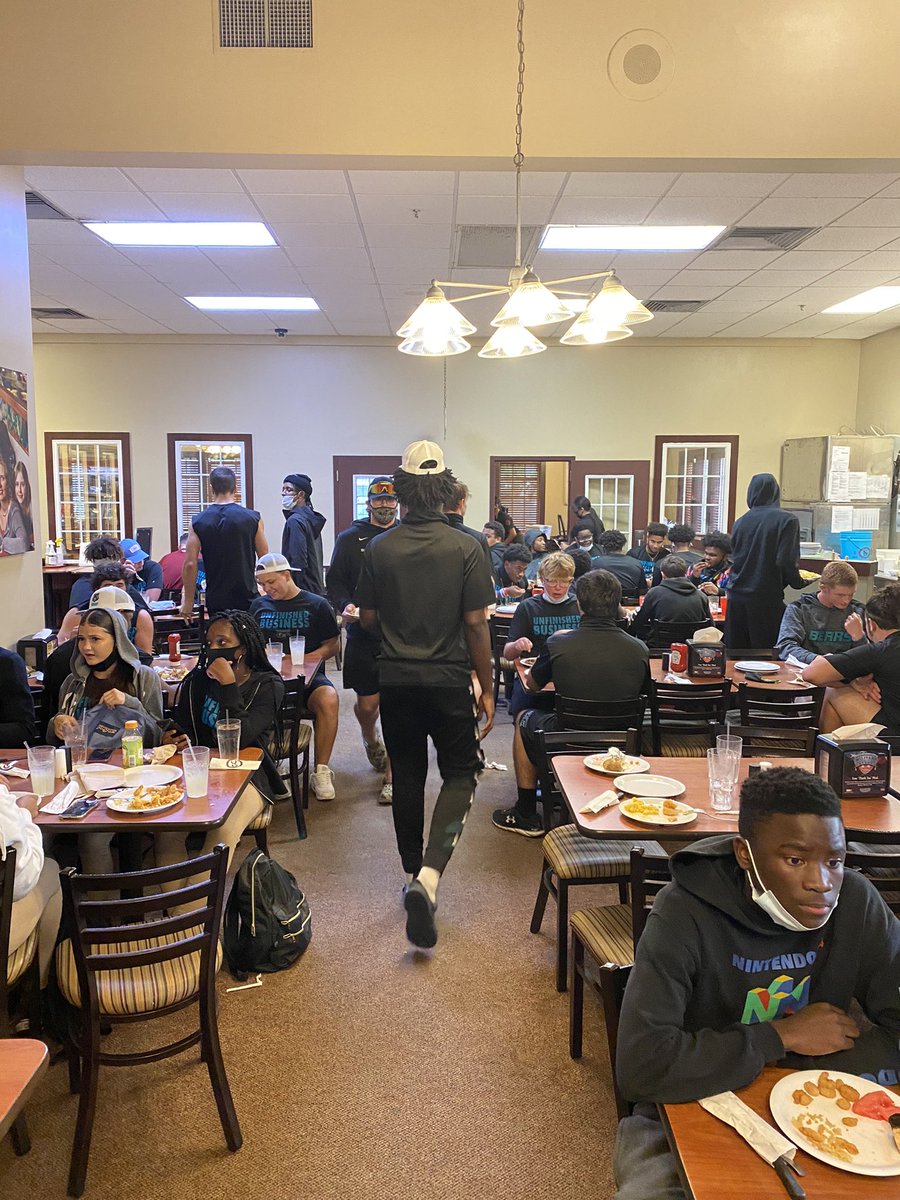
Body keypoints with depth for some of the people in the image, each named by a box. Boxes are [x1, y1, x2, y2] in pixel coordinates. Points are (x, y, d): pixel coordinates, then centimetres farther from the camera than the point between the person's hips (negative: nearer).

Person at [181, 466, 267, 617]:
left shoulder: (198, 522, -2)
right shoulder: (252, 518, -5)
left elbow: (190, 565, -5)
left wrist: (188, 602, 2)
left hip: (216, 601, 1)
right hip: (247, 599, -1)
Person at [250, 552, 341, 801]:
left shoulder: (317, 604, 7)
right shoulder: (259, 605, 18)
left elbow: (332, 645, 4)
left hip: (307, 677, -2)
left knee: (328, 699, -35)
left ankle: (321, 771, -23)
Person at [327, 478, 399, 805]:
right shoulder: (349, 539, 7)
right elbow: (334, 581, 5)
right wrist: (344, 605, -14)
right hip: (363, 633, 0)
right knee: (367, 704, 8)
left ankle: (391, 776, 9)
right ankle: (370, 739, 44)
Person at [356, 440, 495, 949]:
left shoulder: (380, 548, -2)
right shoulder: (466, 547, -9)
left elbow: (368, 618, 4)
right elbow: (476, 623, -10)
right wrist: (486, 688, -1)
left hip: (397, 678, 3)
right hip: (449, 679, -2)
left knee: (407, 778, 16)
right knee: (461, 773, 9)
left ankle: (415, 875, 27)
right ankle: (430, 874, -10)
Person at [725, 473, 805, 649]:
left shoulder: (740, 522, 7)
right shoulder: (787, 520, -6)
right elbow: (786, 561, -13)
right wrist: (799, 582, 6)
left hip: (736, 597, 4)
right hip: (766, 599, -4)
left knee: (735, 656, 10)